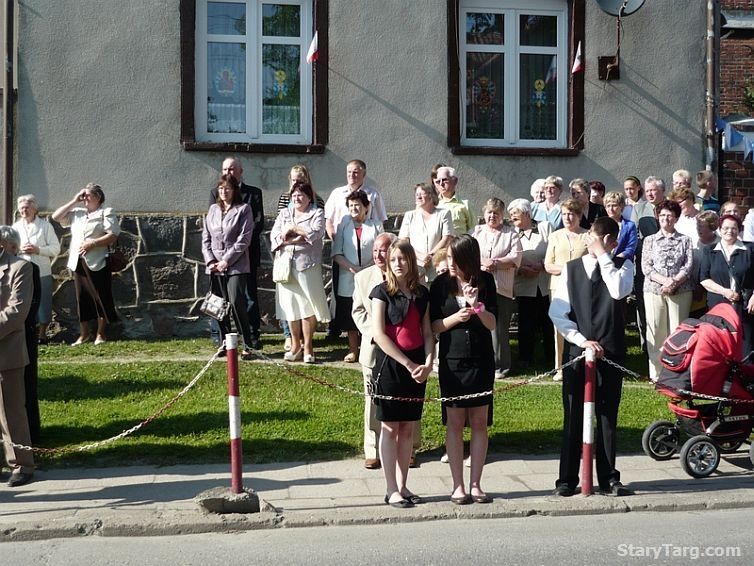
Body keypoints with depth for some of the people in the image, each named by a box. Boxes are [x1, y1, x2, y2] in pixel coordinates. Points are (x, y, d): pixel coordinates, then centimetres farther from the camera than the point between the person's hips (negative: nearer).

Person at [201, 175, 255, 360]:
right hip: (215, 267, 5)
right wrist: (210, 260, -1)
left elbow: (244, 239, -8)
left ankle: (247, 345, -7)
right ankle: (224, 343, 15)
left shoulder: (243, 209, 0)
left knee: (236, 303, -14)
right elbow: (206, 237, 13)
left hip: (236, 266, -5)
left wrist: (227, 260, -12)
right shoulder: (213, 209, 15)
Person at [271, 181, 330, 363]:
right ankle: (295, 346, 15)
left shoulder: (317, 213, 6)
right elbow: (274, 235, 3)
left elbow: (316, 233, -12)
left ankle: (307, 348, 4)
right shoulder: (284, 213, 17)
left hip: (308, 265, -3)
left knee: (308, 306, -3)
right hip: (286, 265, 3)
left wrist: (293, 229, -8)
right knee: (290, 305, 4)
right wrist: (298, 239, -11)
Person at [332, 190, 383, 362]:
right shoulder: (344, 225, 6)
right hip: (348, 279, 1)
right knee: (349, 315, 6)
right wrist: (352, 268, -12)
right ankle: (353, 349, 19)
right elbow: (336, 253, 1)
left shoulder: (376, 226, 3)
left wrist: (367, 268, -13)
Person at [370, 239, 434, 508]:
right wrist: (408, 364, -15)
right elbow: (378, 334, -12)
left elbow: (427, 332, 9)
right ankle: (391, 490, 6)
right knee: (390, 428, 1)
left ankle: (402, 486, 17)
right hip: (390, 364, -4)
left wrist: (428, 363, -8)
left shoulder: (421, 293, 9)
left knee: (408, 428, 9)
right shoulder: (382, 292, -4)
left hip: (416, 367, 4)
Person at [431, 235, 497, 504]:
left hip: (481, 361, 1)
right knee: (455, 423, 3)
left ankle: (475, 485, 14)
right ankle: (458, 486, 10)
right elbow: (433, 326, -2)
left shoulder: (485, 281, 0)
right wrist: (456, 317, -19)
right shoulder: (441, 283, -2)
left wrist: (477, 306, -20)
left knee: (479, 422, 5)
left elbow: (492, 324, -2)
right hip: (452, 361, -1)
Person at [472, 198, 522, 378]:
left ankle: (500, 366, 6)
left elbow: (516, 258, -1)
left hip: (502, 288, -2)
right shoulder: (477, 232, 17)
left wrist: (494, 264, -11)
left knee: (499, 328, -3)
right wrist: (483, 263, -11)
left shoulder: (511, 233, 11)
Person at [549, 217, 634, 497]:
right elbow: (557, 312, -1)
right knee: (573, 416, 3)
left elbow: (620, 291, -19)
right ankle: (567, 478, 11)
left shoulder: (622, 265, 5)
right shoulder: (572, 268, 6)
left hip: (611, 351, 0)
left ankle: (608, 478, 16)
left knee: (608, 416, 7)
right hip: (577, 349, 0)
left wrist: (603, 255, -12)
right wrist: (581, 340, -11)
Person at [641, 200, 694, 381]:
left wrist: (674, 282, -15)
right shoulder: (650, 240, 12)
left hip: (681, 291, 0)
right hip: (653, 290, 1)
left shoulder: (685, 240, 10)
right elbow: (646, 266, 1)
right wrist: (665, 281, -13)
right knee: (655, 331, -2)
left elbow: (689, 266, 1)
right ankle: (656, 372, 4)